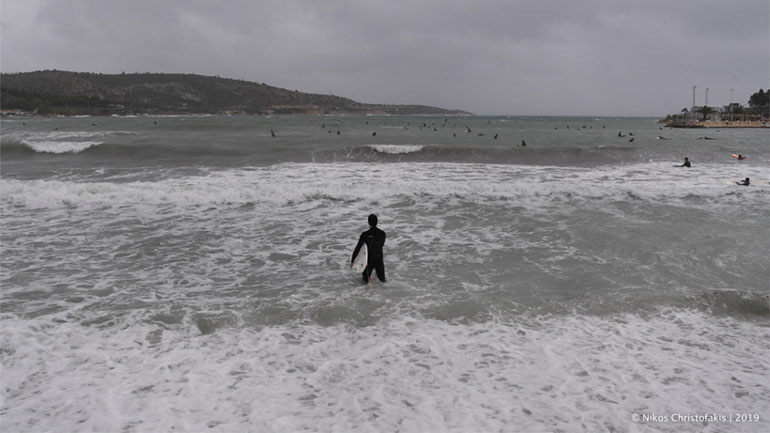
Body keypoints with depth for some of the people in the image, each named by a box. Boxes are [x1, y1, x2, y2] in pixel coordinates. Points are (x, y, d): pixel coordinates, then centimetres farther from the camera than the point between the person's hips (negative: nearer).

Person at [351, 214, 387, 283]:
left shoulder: (365, 234, -17)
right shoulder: (382, 233, -11)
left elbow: (357, 248, -12)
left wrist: (352, 261, -4)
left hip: (369, 259, -1)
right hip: (379, 259, 1)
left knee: (366, 280, 22)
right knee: (382, 279, 21)